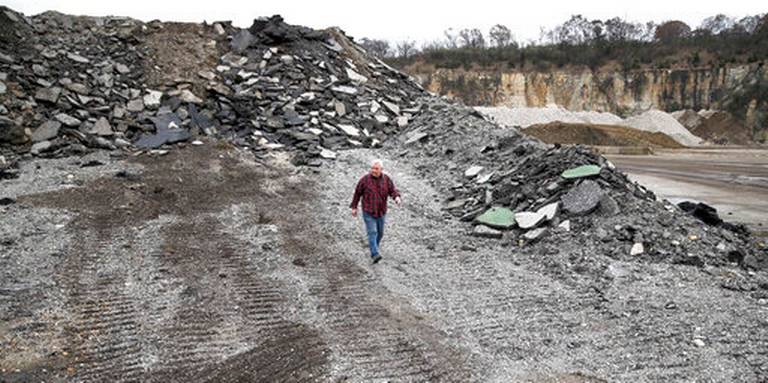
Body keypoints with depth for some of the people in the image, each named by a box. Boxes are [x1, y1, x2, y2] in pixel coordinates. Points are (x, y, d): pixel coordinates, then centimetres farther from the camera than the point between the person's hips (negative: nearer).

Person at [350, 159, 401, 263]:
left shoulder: (387, 179, -6)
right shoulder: (365, 179, -13)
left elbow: (393, 191, -9)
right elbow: (357, 193, -3)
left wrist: (397, 198, -32)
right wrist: (354, 207, 0)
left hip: (381, 212, 4)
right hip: (368, 212, -3)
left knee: (380, 233, 16)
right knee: (372, 232, -15)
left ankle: (373, 248, 41)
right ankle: (375, 255, -21)